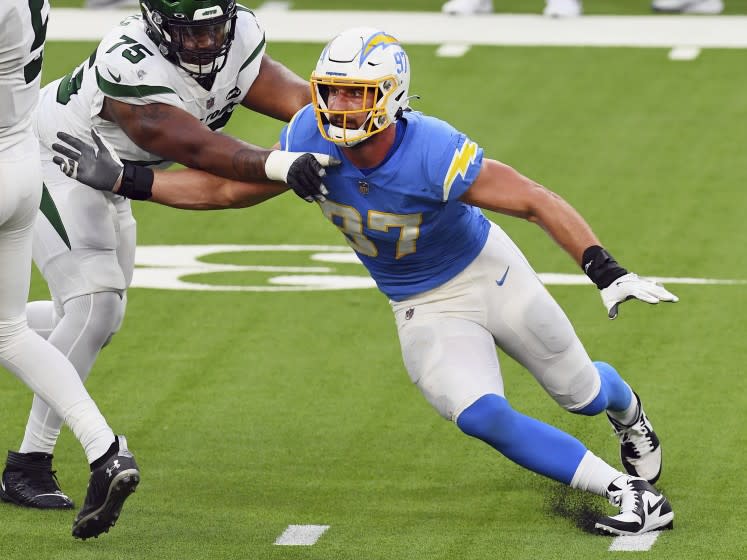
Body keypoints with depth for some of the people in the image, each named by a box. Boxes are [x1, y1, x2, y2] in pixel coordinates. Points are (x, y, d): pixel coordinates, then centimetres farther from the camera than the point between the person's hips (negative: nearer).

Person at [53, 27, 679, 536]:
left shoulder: (434, 154, -34)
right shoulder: (311, 139, -21)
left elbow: (539, 202, -29)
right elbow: (231, 189, -7)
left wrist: (606, 271, -38)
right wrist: (123, 180, -12)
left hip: (488, 272, -3)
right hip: (423, 310, 3)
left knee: (581, 393, 13)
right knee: (482, 416, -20)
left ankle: (627, 409, 53)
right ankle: (626, 492, -9)